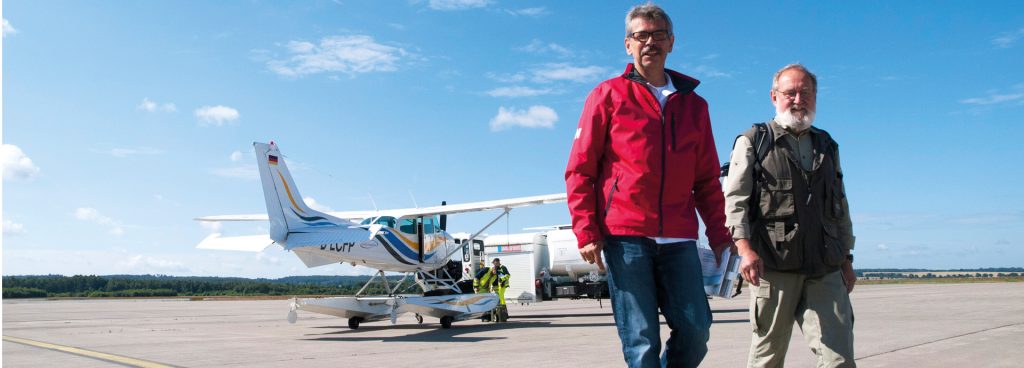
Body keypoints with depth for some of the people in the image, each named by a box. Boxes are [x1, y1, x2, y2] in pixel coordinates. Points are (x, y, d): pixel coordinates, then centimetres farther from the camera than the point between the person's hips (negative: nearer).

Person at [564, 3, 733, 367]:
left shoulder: (693, 104, 16)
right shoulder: (608, 95, 6)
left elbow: (707, 179, 16)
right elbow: (580, 170, 2)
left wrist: (719, 235, 7)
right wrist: (587, 233, -6)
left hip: (679, 240, 3)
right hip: (625, 238, -3)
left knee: (695, 330, -1)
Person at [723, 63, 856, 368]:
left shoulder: (827, 146, 22)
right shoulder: (753, 142, 7)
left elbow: (840, 207, 27)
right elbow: (735, 198, -4)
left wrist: (846, 258, 20)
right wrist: (745, 248, -18)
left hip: (825, 271, 4)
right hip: (773, 267, -4)